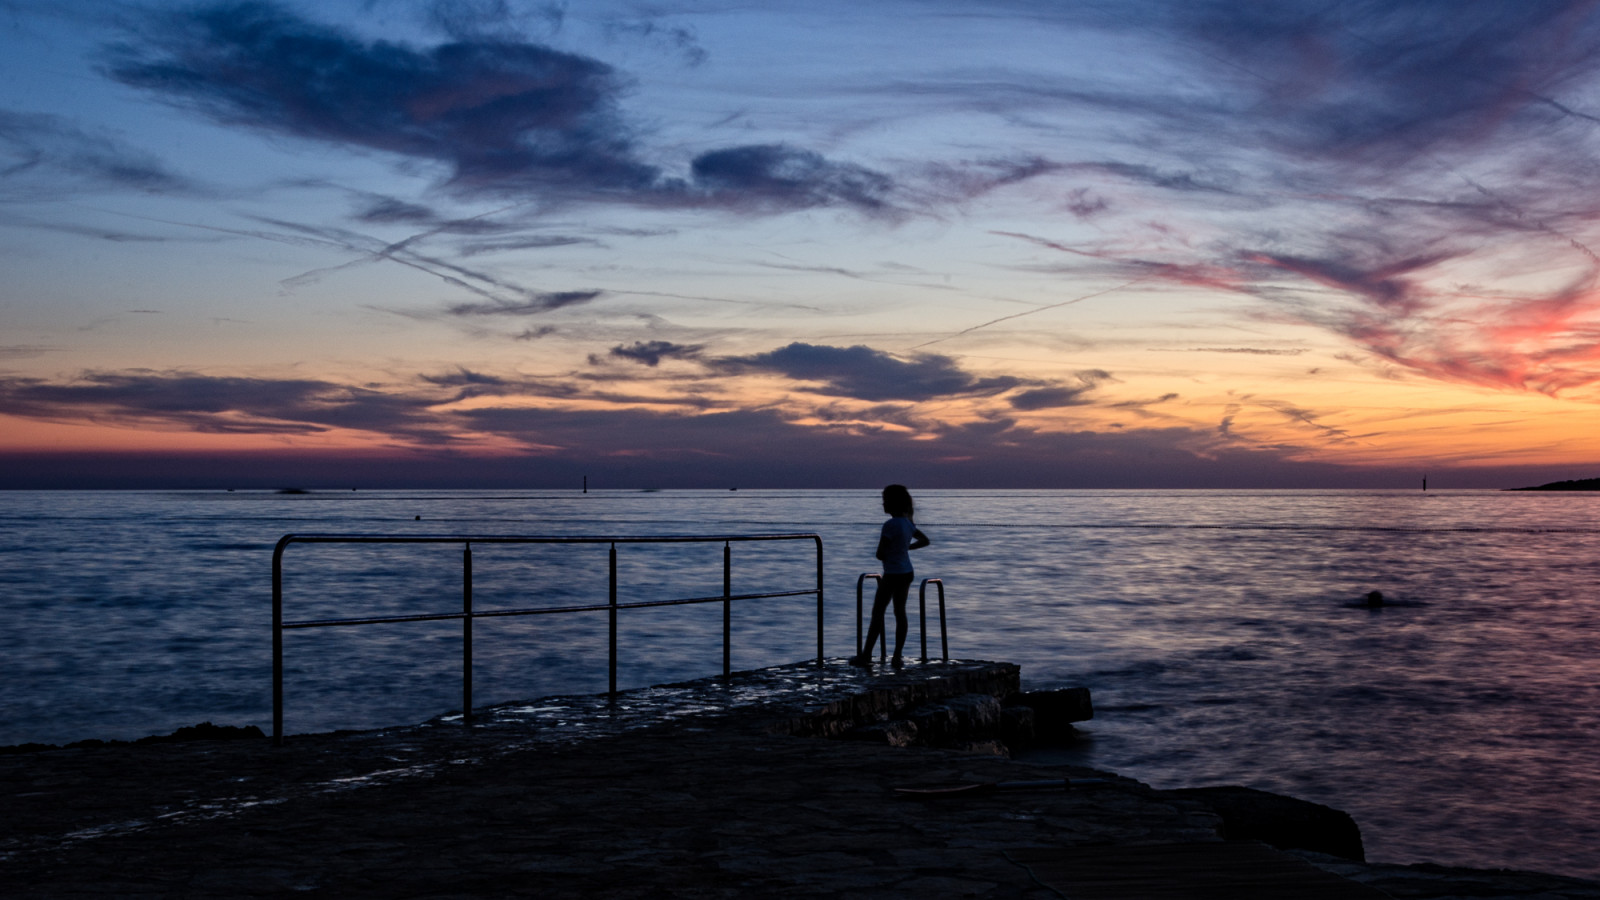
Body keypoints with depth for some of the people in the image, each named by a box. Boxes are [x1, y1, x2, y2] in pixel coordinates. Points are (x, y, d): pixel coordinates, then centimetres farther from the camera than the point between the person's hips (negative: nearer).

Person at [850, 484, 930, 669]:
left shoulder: (890, 525, -19)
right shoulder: (907, 523, 6)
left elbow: (880, 554, -16)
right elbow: (925, 541, 21)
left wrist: (888, 553, 6)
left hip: (893, 575, -8)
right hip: (907, 573, 8)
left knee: (877, 613, 1)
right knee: (900, 612, 8)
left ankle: (866, 655, 7)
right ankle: (897, 657, 8)